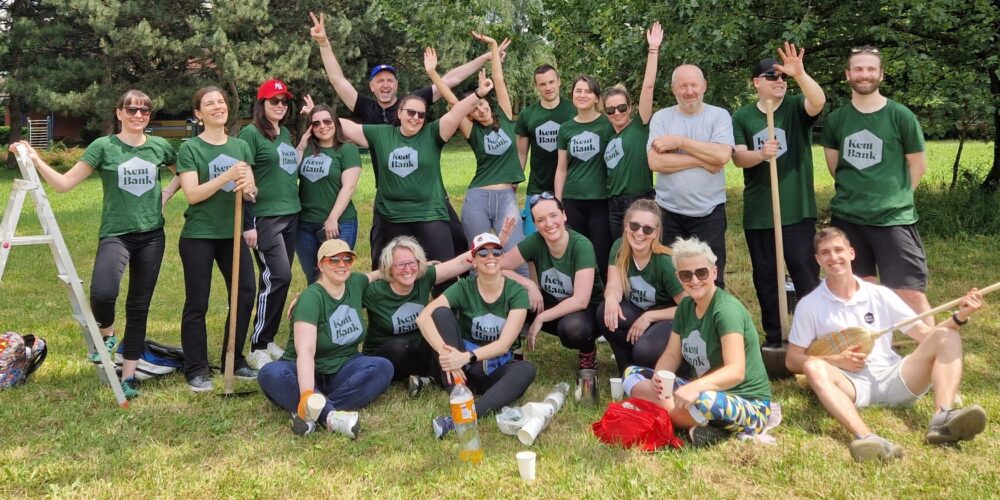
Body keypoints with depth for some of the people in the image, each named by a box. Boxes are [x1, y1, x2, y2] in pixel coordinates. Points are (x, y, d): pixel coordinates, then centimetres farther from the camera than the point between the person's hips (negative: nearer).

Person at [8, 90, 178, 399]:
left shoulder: (160, 146, 4)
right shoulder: (104, 147, -4)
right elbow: (64, 183, -7)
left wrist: (167, 194, 7)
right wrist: (36, 161, -21)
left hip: (151, 235, 3)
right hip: (115, 234, -3)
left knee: (139, 307, 6)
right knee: (102, 293, -27)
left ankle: (128, 376, 17)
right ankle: (106, 333, 8)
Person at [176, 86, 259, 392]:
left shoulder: (241, 146, 8)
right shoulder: (190, 148, -6)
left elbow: (252, 192, 6)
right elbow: (192, 194, -15)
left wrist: (247, 187, -18)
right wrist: (227, 176, -25)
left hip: (233, 233, 5)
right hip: (198, 236, -5)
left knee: (245, 294, 6)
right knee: (197, 303, 1)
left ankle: (235, 361, 22)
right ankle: (196, 370, 12)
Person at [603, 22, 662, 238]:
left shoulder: (640, 127, -3)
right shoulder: (609, 139, 14)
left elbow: (648, 85, -11)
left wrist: (653, 49, -12)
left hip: (640, 203, -6)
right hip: (614, 207, 6)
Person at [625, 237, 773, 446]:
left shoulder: (727, 309, -18)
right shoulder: (686, 306, 5)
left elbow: (736, 371, -29)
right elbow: (671, 355, 6)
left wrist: (697, 386, -46)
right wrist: (659, 376, -18)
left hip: (748, 404, -9)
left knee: (705, 400, -43)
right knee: (632, 374, -2)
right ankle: (696, 424, -16)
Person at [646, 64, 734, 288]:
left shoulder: (719, 115, 0)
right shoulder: (661, 117, 2)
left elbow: (722, 155, -16)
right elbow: (655, 162, -11)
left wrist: (679, 141, -13)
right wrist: (703, 159, -13)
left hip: (709, 213, -1)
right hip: (669, 212, 1)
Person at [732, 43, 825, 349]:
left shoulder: (797, 108, 2)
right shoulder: (741, 117, 6)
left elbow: (819, 101, -20)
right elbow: (738, 158, -4)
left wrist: (800, 74, -35)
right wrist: (760, 154, -24)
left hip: (797, 209, -2)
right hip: (758, 212, 2)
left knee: (804, 270, -4)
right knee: (765, 276, 10)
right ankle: (774, 337, 22)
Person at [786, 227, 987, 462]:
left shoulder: (880, 295, 11)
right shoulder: (809, 305, 5)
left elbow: (926, 335, 9)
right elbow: (792, 361, 5)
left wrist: (960, 316, -8)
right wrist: (836, 361, -9)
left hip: (892, 380, 3)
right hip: (852, 385, -3)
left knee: (946, 337, -14)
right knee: (814, 367, -33)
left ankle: (942, 419, -38)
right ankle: (865, 437, -55)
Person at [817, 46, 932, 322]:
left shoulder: (901, 116, -3)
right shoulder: (835, 119, 5)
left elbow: (918, 165, 5)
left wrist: (896, 197, 8)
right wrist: (855, 193, 12)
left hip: (894, 218, -3)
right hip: (847, 217, 3)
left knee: (911, 293, -6)